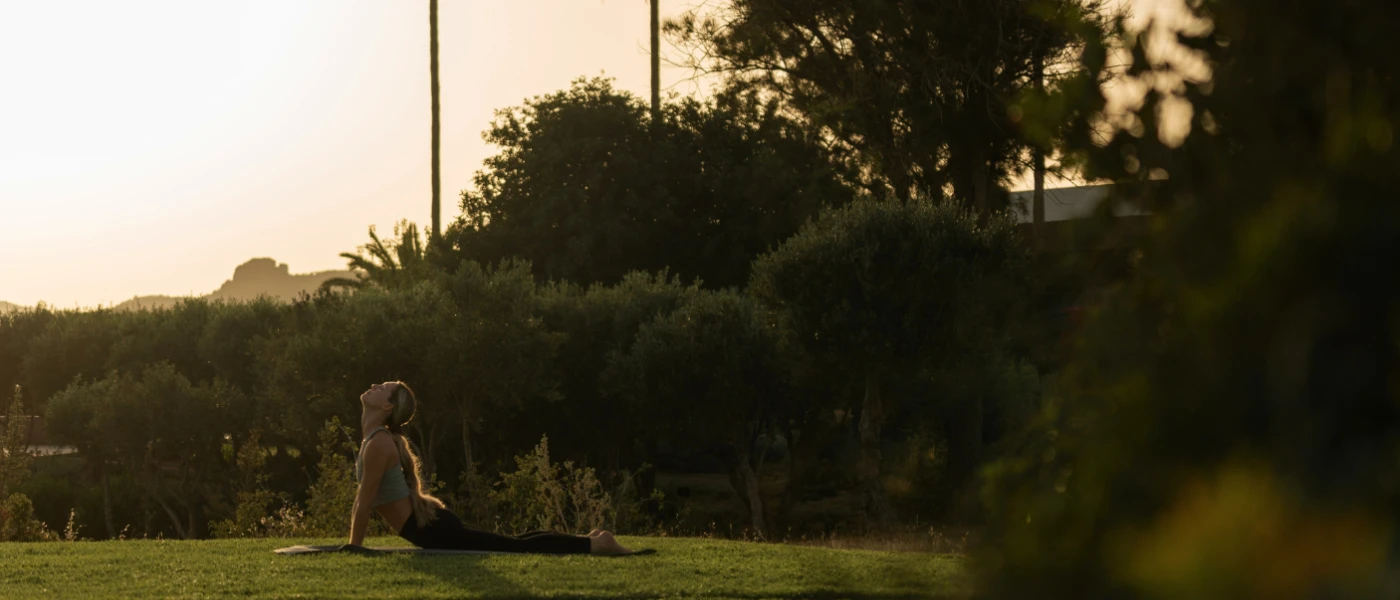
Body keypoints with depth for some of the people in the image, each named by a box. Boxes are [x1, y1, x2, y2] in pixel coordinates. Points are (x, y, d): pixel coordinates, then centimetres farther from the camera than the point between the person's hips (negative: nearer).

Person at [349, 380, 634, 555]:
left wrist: (354, 549, -12)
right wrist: (353, 544, 22)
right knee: (512, 544, 19)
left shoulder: (378, 444, -19)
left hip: (431, 529, -9)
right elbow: (362, 499, 22)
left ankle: (594, 544, -5)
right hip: (430, 521, 9)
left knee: (516, 547, -8)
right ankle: (591, 541, 24)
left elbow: (365, 503, -19)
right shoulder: (372, 437, 12)